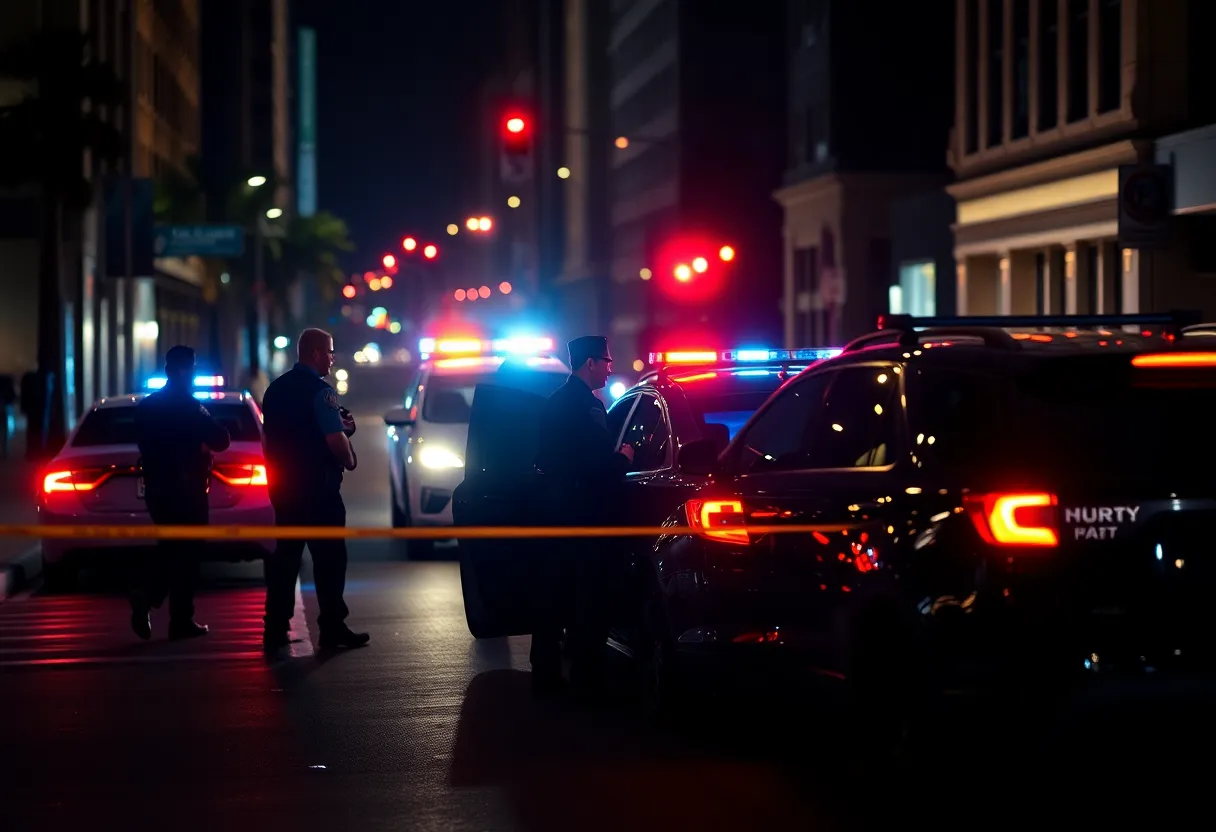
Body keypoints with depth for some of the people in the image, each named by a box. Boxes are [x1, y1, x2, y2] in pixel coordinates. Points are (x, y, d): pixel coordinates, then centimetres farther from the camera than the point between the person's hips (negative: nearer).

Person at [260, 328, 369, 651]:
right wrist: (350, 460, -2)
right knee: (329, 557, -1)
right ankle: (332, 628, 1)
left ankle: (276, 629, 10)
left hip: (283, 486, 8)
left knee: (286, 554, 11)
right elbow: (336, 439, -22)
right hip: (317, 488, -8)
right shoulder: (320, 391, -14)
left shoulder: (276, 389, 11)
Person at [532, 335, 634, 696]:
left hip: (555, 508, 9)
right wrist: (623, 457, -3)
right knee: (590, 596, -3)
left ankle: (545, 672, 17)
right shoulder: (586, 405, -16)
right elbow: (596, 461, -21)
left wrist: (612, 457, 21)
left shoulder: (555, 402, 14)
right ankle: (585, 676, -1)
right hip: (584, 511, -9)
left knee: (553, 592, 12)